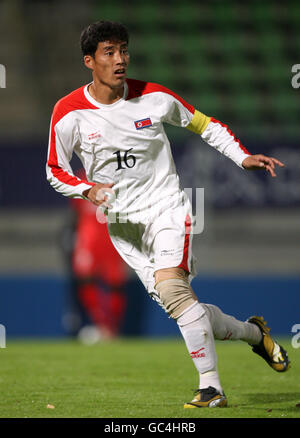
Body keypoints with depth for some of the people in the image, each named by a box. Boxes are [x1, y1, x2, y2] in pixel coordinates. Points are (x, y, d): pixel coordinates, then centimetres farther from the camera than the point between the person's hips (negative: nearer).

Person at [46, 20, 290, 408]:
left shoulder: (154, 97, -5)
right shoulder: (69, 113, -6)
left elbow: (204, 124, 11)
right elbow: (55, 171, 4)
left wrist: (242, 157, 1)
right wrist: (88, 189, -15)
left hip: (167, 209, -2)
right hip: (122, 224, 2)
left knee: (171, 288, -26)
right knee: (181, 306, -2)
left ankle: (211, 387, -21)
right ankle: (254, 333, 24)